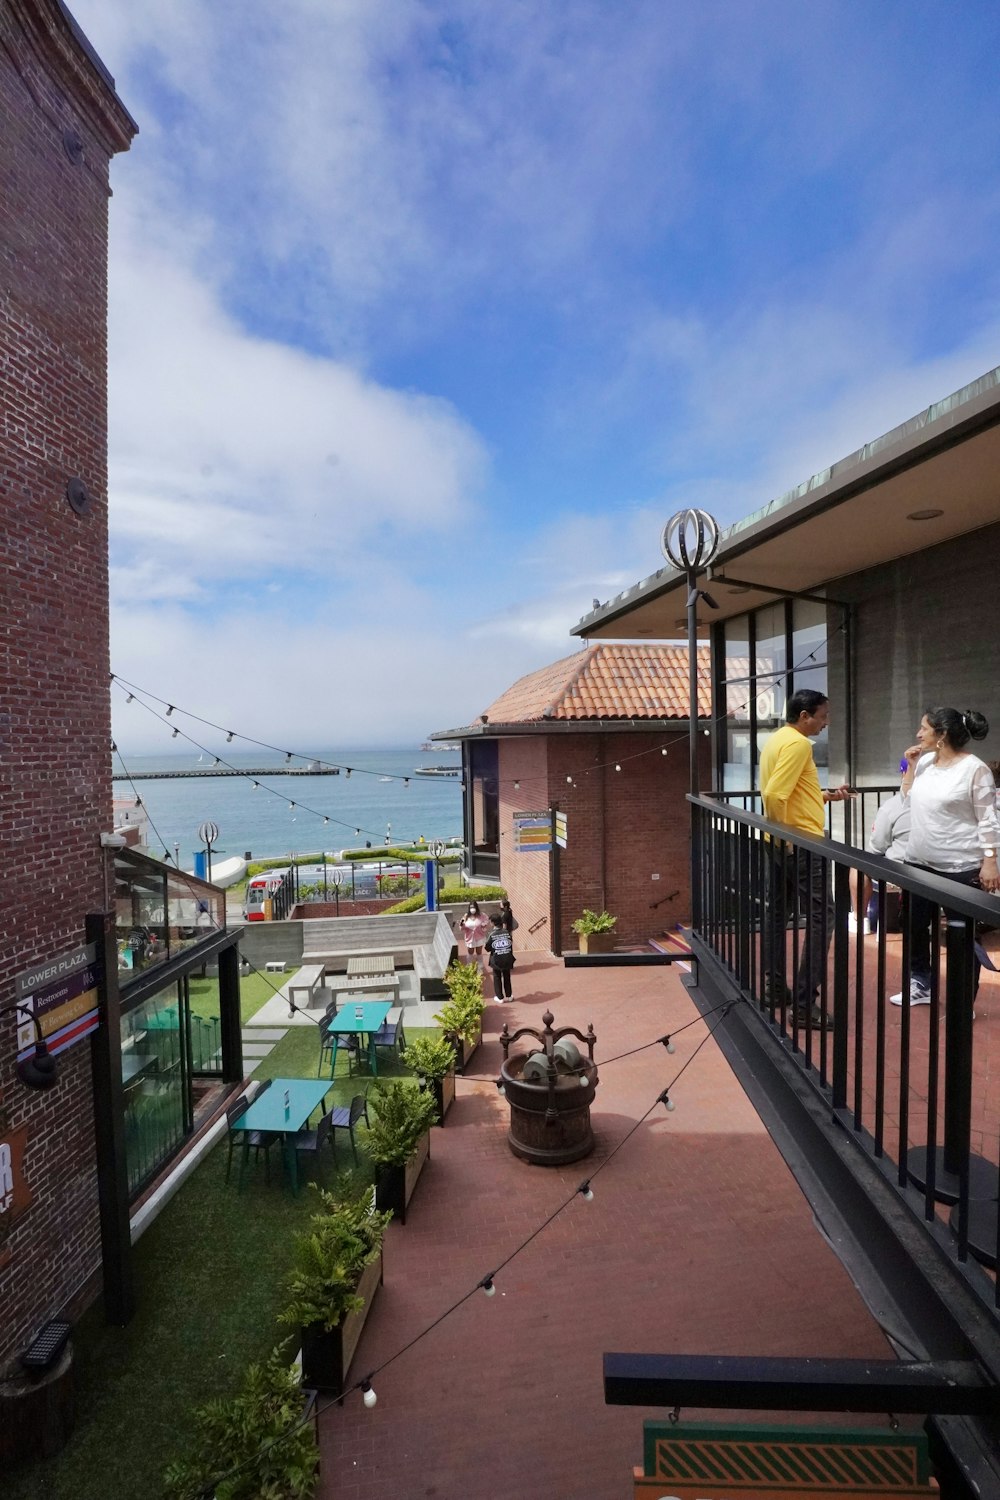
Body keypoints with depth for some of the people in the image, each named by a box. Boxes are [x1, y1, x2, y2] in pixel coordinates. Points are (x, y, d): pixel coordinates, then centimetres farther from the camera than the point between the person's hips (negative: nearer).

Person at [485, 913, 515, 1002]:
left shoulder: (492, 935, -16)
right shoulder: (507, 932, -8)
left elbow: (487, 948, -9)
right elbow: (511, 944, 2)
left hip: (496, 960, -3)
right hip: (507, 959, 3)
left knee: (497, 978, 15)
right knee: (507, 977, 20)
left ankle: (500, 997, 18)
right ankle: (508, 996, 29)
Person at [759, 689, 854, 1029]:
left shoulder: (776, 739, 14)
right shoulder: (798, 743, -16)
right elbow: (774, 794, -26)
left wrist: (825, 795, 17)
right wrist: (785, 832, -17)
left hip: (779, 845, 10)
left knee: (777, 913, 14)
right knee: (820, 918, -4)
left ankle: (774, 987, 24)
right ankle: (805, 1001, -2)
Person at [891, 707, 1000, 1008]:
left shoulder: (974, 768, -14)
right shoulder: (924, 761, 5)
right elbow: (907, 799, 15)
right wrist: (911, 767, 2)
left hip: (960, 867, -7)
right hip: (919, 862, 7)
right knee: (914, 927, 16)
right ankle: (920, 986, 34)